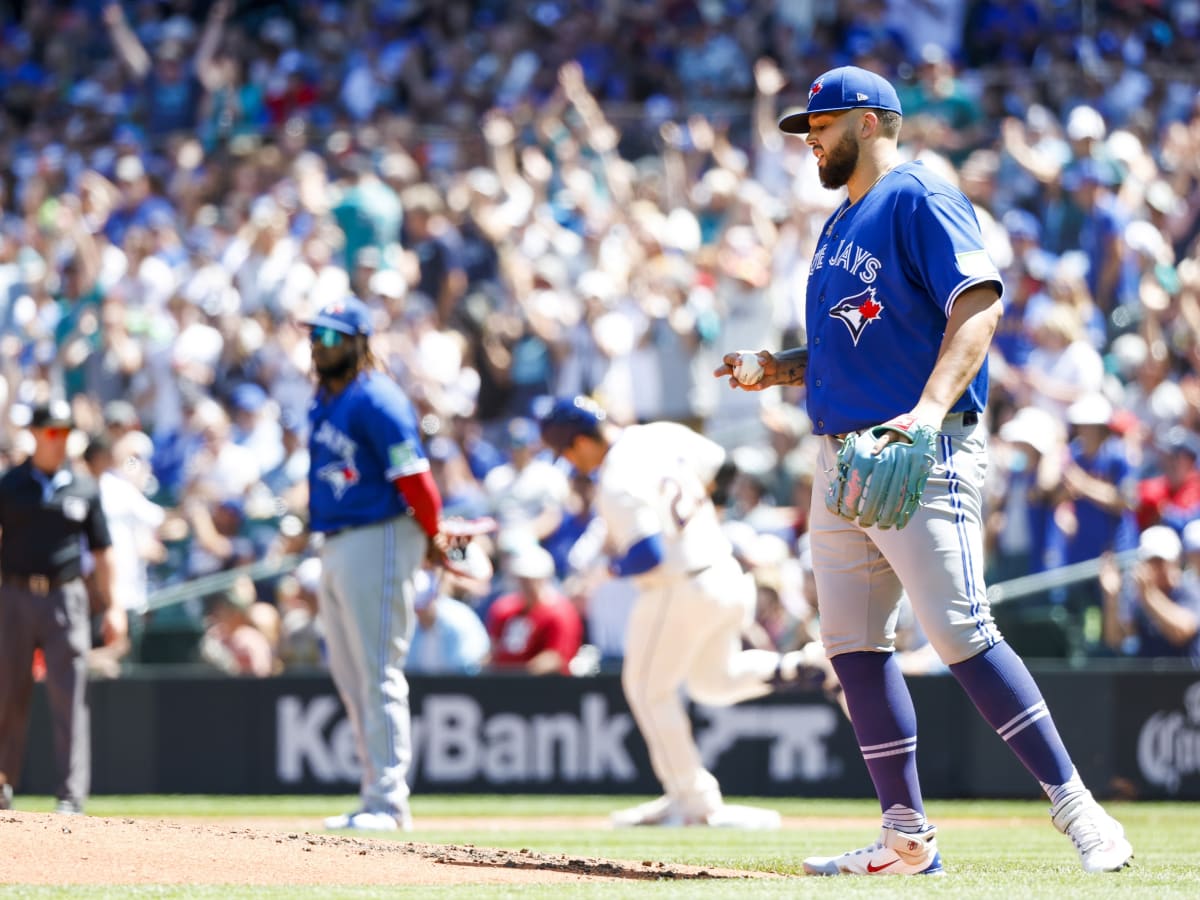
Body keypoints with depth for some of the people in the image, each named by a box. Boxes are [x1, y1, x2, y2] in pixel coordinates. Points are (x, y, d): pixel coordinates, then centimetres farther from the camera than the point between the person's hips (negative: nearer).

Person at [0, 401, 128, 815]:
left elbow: (102, 552, 12)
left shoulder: (84, 489, 9)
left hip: (66, 598, 0)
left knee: (69, 700, -5)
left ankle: (72, 795, -7)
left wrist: (113, 606, 5)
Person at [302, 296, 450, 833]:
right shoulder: (323, 400, 15)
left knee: (379, 676, -10)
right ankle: (377, 796, 16)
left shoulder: (377, 401, -15)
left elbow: (414, 477, -16)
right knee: (350, 680, 11)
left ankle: (388, 803, -11)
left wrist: (432, 537, -6)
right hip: (334, 546, 10)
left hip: (377, 542, -10)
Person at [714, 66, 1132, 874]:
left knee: (961, 633, -17)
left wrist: (930, 407, -32)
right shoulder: (840, 225, 22)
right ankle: (908, 837, 9)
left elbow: (979, 305, -20)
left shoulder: (921, 201, -7)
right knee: (854, 645, 6)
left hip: (924, 453, -10)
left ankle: (1077, 809, -14)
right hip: (844, 458, 10)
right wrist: (778, 369, 9)